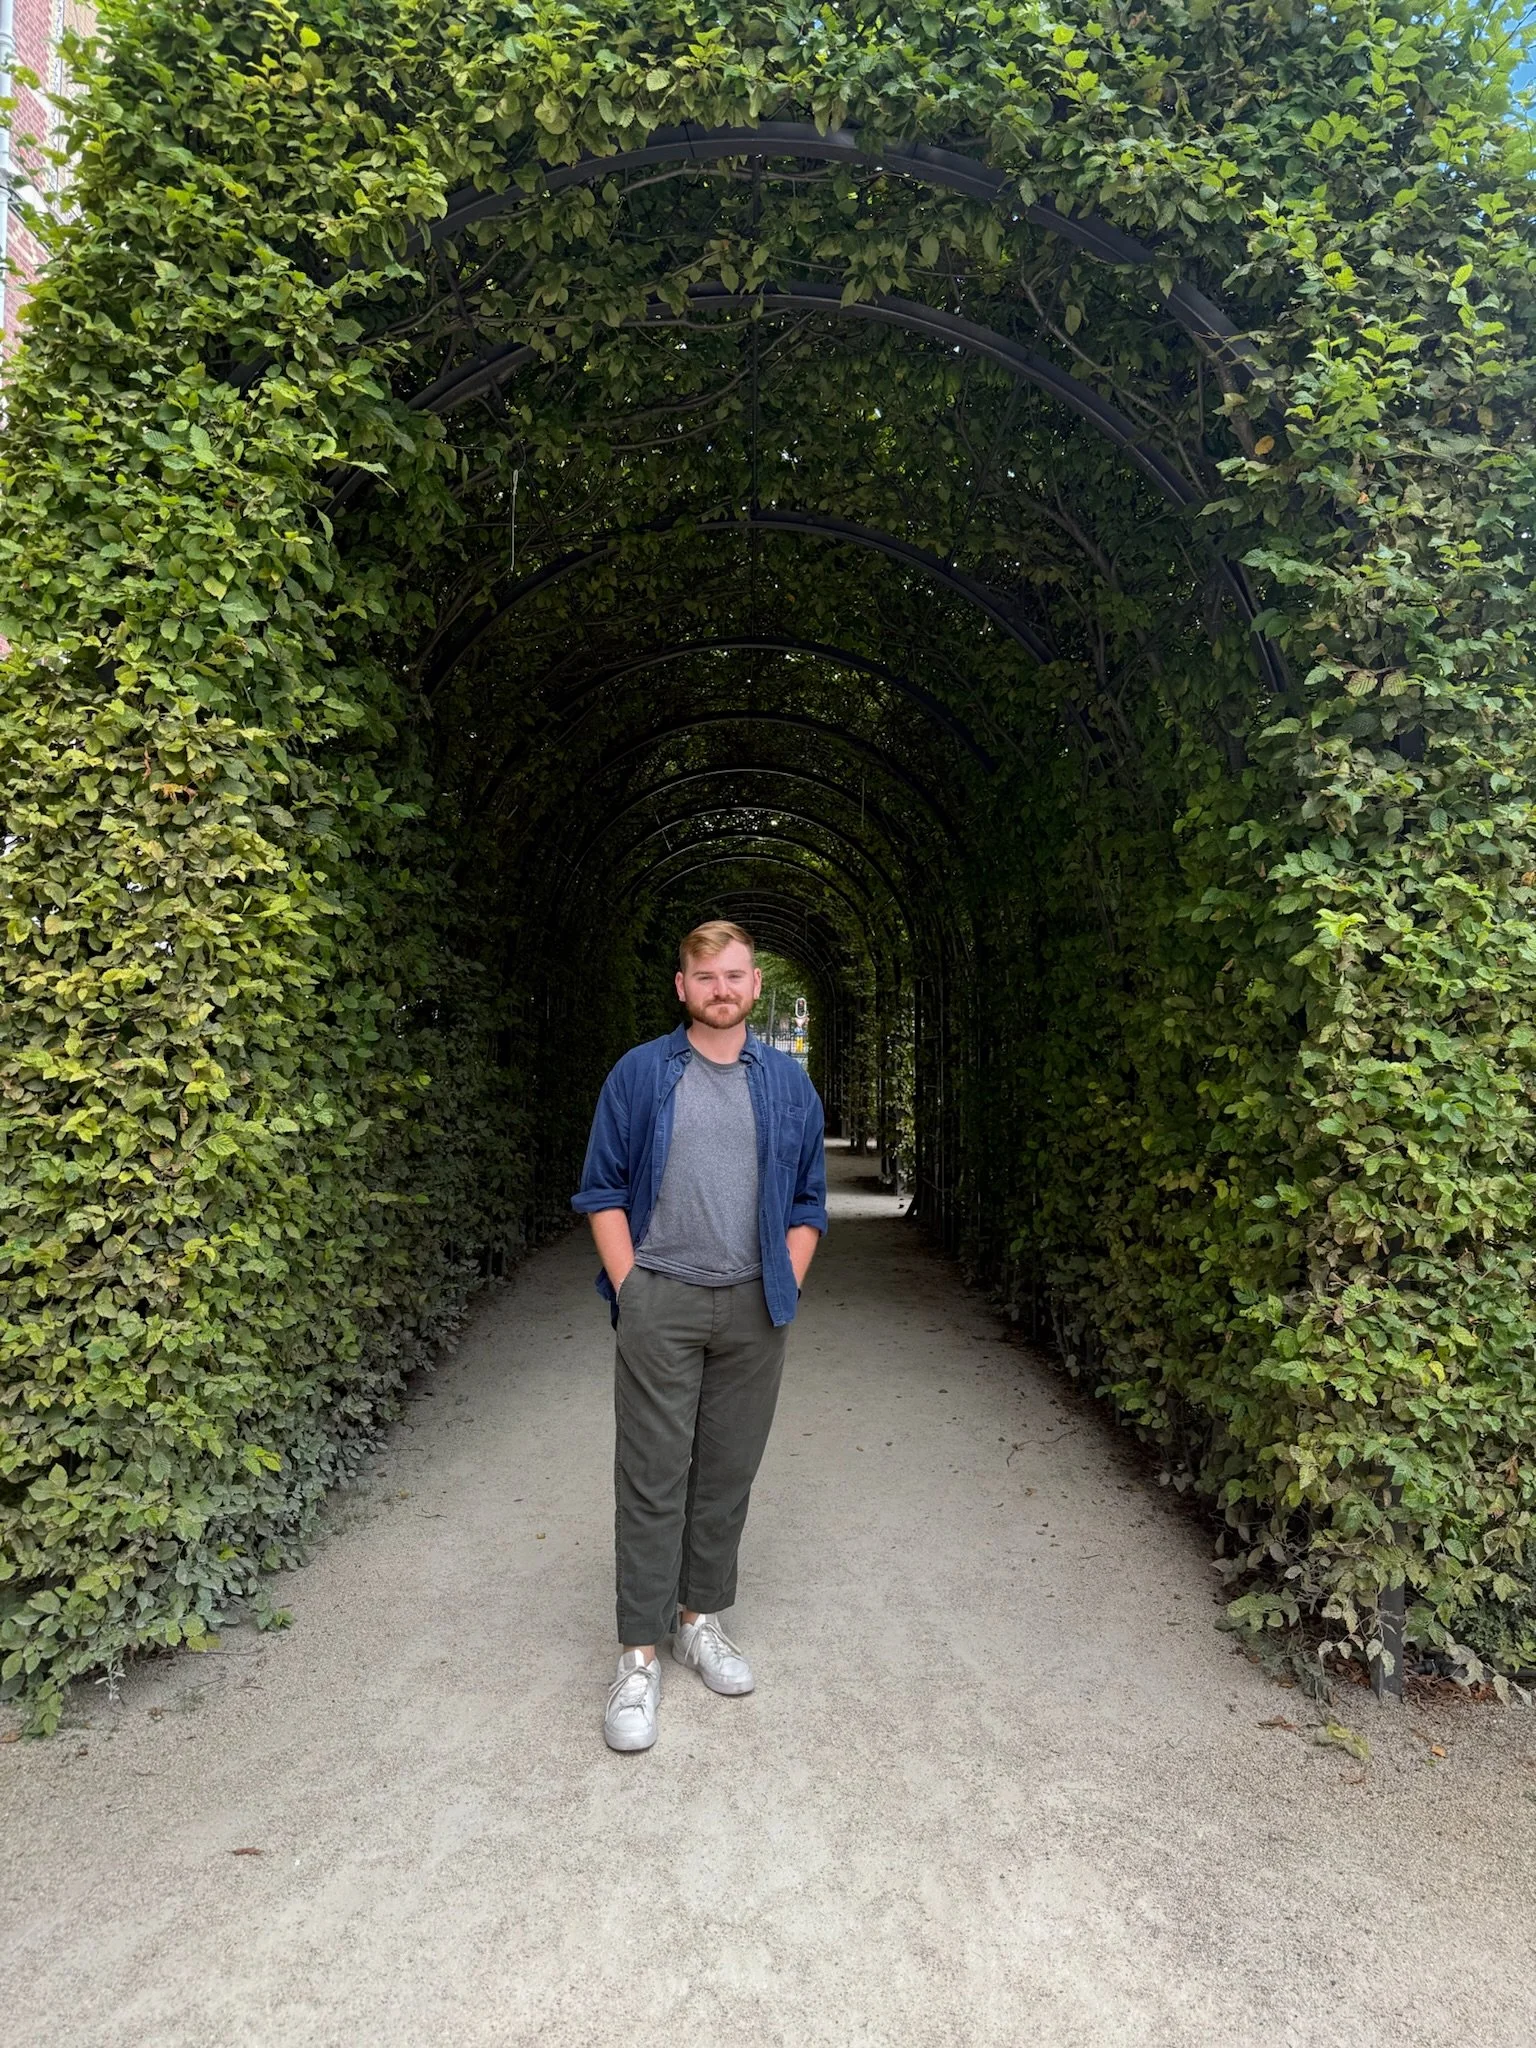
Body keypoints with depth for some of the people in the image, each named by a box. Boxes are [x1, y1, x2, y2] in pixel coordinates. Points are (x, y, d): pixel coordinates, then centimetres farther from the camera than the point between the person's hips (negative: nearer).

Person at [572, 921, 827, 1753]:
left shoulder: (789, 1084, 6)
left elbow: (807, 1202, 10)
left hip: (753, 1308, 2)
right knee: (653, 1478, 1)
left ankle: (701, 1618, 30)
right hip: (660, 1302, -2)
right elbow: (602, 1191, 2)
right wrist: (630, 1289, -4)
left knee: (728, 1472, 12)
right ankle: (639, 1655, 13)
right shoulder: (638, 1075, 0)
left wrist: (786, 1287, 2)